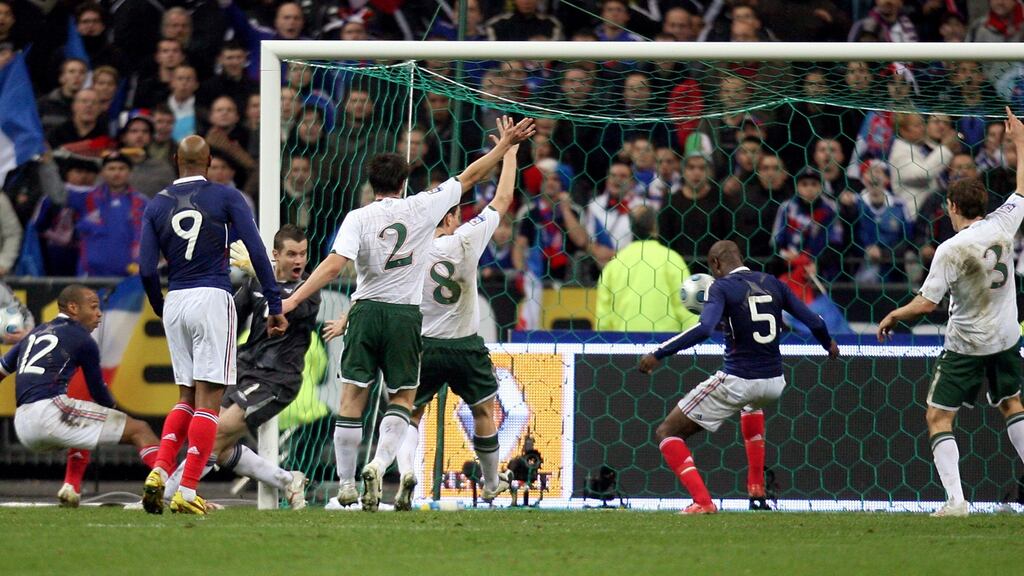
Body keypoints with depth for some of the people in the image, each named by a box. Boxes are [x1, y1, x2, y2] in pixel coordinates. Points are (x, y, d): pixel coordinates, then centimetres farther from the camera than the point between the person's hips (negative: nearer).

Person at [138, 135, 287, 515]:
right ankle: (187, 491, -10)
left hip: (175, 302, 4)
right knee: (208, 399, -3)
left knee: (186, 398, 15)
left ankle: (160, 471, -4)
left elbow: (147, 270, 4)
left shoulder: (157, 205, 9)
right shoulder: (226, 198, 1)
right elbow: (257, 252, -5)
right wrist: (275, 306, -3)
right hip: (212, 299, -4)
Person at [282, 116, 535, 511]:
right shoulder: (422, 208, 0)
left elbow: (334, 264, -15)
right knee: (402, 398, 10)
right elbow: (470, 177, 9)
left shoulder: (358, 218, -4)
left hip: (366, 311, 0)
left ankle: (346, 486, 5)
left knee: (353, 397, 5)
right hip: (406, 315, 0)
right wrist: (506, 144, 18)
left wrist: (293, 299, -17)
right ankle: (378, 465, -14)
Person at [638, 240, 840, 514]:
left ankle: (702, 501, -11)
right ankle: (756, 485, 43)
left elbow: (703, 329, -26)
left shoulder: (722, 287, -9)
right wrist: (828, 344, 30)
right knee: (752, 403, 46)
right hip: (774, 383, 6)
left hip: (735, 382, -6)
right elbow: (815, 322, 8)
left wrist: (658, 353, -22)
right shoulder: (771, 283, 6)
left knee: (666, 434, 5)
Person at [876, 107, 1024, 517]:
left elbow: (926, 303, -19)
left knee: (938, 417, 1)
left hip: (966, 345, -6)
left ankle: (955, 499, -11)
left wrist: (893, 316, -1)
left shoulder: (951, 250, -21)